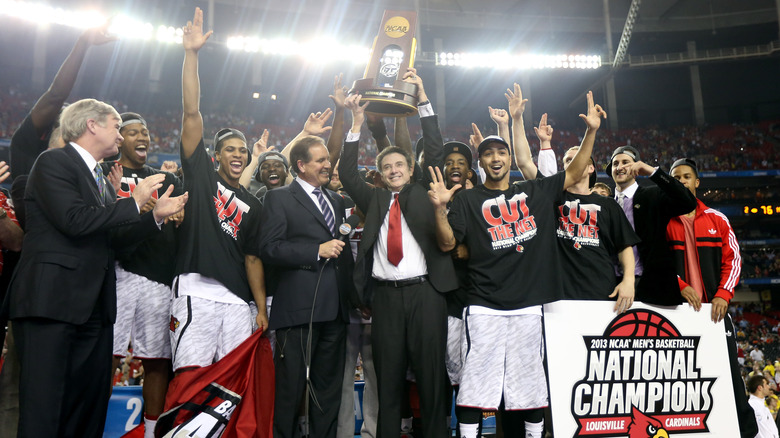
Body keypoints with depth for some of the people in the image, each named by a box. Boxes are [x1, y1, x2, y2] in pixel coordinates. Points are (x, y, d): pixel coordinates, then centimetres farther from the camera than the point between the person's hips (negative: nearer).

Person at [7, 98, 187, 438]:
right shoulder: (54, 162, -4)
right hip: (53, 300, -8)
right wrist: (135, 202, -10)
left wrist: (156, 215, 9)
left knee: (90, 403, 11)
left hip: (94, 306, 8)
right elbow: (75, 220, -19)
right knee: (43, 407, -4)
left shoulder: (99, 177, 20)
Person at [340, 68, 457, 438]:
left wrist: (424, 101, -1)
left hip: (425, 293, -1)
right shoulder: (374, 200, 15)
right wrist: (357, 124, 2)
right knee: (388, 378, 7)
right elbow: (347, 175, 8)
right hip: (385, 295, 2)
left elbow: (435, 153, 4)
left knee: (431, 376, 4)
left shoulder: (422, 192, 11)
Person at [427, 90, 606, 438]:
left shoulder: (535, 192, 14)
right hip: (485, 308, -2)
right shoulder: (468, 200, 5)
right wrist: (440, 209, -20)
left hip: (529, 305, 3)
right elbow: (447, 243, -3)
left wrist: (591, 131, 9)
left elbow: (573, 174, 17)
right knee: (477, 378, -2)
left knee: (530, 379, 11)